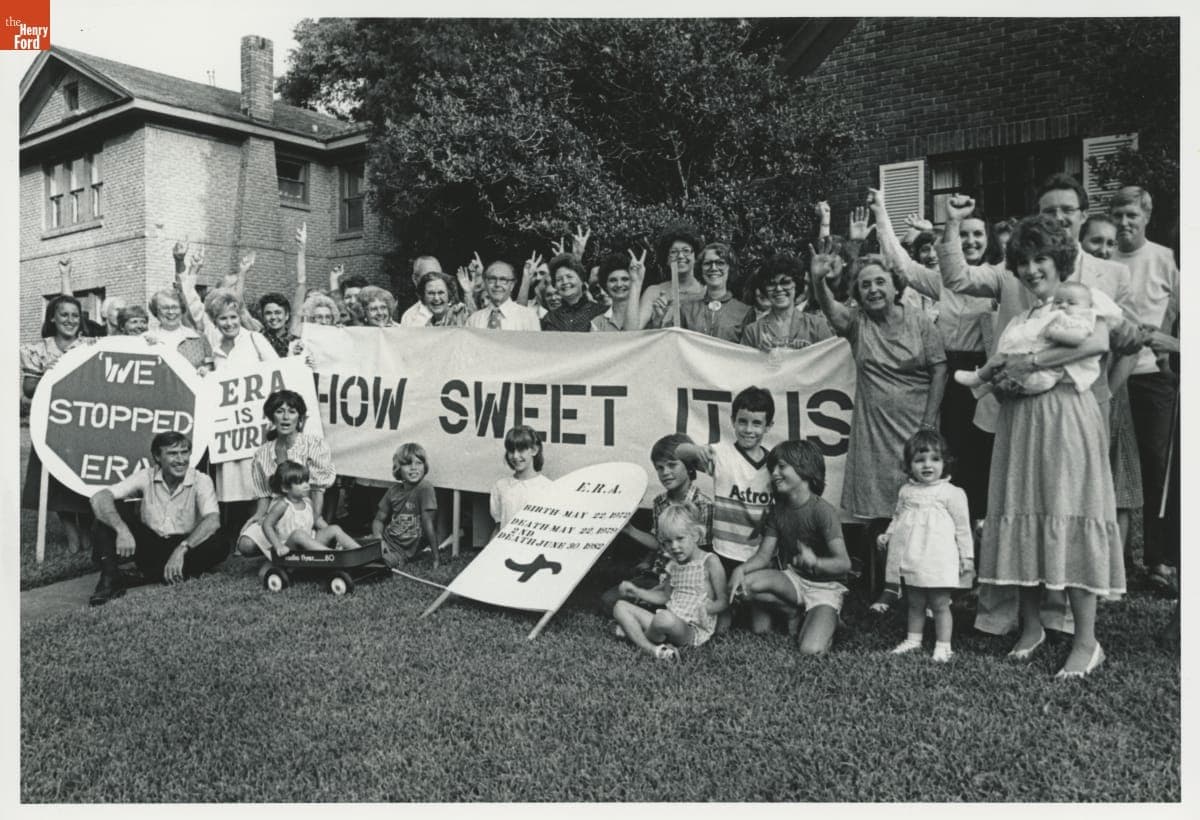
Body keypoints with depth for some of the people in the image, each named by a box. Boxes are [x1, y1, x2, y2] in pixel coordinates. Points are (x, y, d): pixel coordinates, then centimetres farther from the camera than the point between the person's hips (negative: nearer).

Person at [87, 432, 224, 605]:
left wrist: (181, 549, -38)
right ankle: (109, 579, -19)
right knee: (108, 510, -16)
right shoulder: (146, 477, -5)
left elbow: (213, 520, -24)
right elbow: (99, 498, -16)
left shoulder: (200, 480, -10)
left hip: (186, 546, -2)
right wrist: (122, 530, -33)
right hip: (149, 545, 2)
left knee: (219, 547, -33)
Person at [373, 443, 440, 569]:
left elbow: (428, 524, -15)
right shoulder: (393, 490, 7)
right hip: (386, 541, 5)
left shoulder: (425, 489, -12)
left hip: (402, 552, -5)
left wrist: (436, 558, -15)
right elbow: (379, 520, 13)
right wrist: (378, 537, -8)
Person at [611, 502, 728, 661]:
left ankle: (632, 632, -6)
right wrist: (636, 591, 13)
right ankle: (651, 649, -23)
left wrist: (705, 609, -24)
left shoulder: (709, 562, -7)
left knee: (665, 618, -40)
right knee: (621, 607, -2)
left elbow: (723, 601, -7)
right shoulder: (672, 566, 14)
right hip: (669, 623, 8)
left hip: (693, 630, -7)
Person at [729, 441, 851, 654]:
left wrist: (815, 562, -47)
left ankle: (826, 619, 8)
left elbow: (843, 563, -26)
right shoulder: (778, 509, -1)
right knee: (747, 585, -24)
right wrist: (741, 569, -24)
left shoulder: (823, 511, -20)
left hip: (825, 586, -5)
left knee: (811, 650, -27)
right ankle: (795, 610, 4)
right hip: (794, 578, 5)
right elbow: (763, 555, -3)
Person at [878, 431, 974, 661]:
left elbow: (962, 527, -3)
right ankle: (913, 639, 29)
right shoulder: (906, 491, 8)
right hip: (910, 560, 5)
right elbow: (897, 518, 18)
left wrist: (967, 556, -3)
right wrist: (887, 535, 4)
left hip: (938, 560, -5)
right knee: (914, 603, 16)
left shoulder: (952, 493, -6)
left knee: (940, 604, 4)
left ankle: (943, 646, 16)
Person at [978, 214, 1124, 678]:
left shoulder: (1081, 297, 2)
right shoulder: (1017, 318, 19)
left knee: (1070, 521, -6)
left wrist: (1031, 362, -17)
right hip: (1019, 422, 6)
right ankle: (1031, 627, 18)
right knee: (1022, 519, 5)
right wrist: (1000, 381, -6)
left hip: (1067, 418, -6)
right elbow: (994, 376, 18)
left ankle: (1086, 642, 2)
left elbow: (1099, 341, -19)